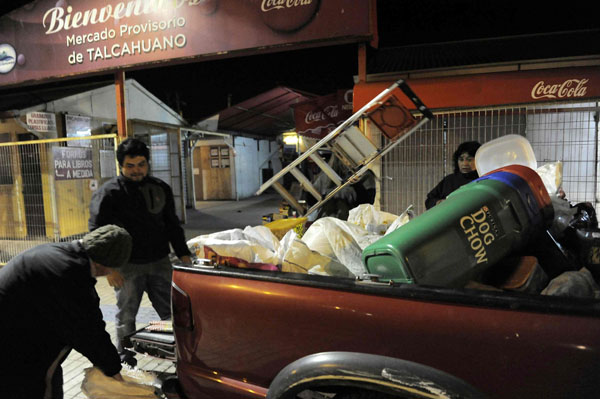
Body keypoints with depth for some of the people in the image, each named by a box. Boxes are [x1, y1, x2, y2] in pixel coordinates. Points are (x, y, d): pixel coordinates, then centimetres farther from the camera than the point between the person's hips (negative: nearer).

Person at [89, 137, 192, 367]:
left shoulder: (161, 189, 9)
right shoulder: (108, 193, -5)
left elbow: (172, 225, 16)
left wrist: (183, 254, 10)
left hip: (160, 262, 4)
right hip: (127, 266, -3)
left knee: (172, 312, 10)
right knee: (126, 316, 9)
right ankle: (125, 360, 28)